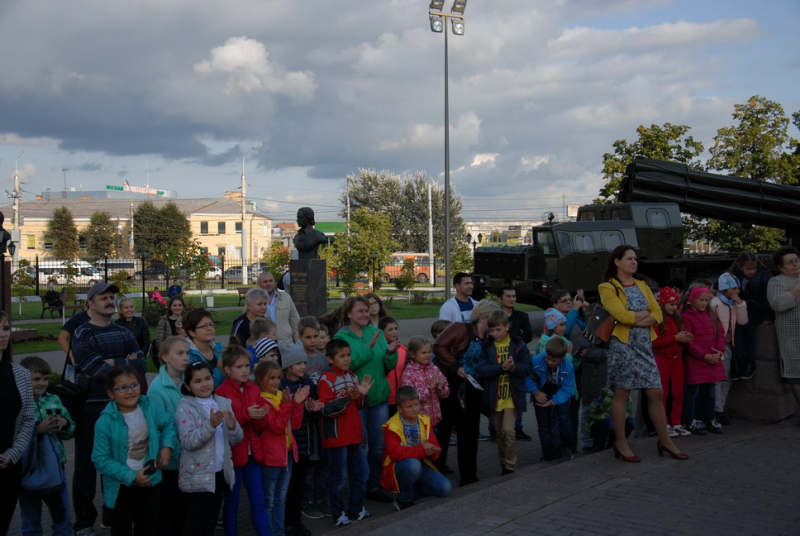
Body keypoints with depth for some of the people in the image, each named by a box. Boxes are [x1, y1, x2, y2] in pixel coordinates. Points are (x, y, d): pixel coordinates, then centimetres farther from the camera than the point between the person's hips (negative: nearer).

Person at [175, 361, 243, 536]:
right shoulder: (185, 406, -10)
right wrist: (211, 425, -32)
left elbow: (236, 440, 5)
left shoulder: (224, 403, 4)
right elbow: (188, 442, -21)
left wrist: (233, 427, -17)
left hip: (220, 472, 5)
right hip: (196, 476, -5)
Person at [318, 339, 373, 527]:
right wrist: (347, 398, -29)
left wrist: (362, 394, -3)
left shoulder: (352, 377, 9)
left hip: (354, 433, 7)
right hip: (336, 436, -7)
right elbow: (327, 409, -19)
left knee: (361, 472, 13)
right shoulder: (326, 379, -12)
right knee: (339, 477, 1)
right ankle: (339, 513, 14)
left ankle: (356, 508, 28)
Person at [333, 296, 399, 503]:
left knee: (378, 445, 11)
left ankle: (374, 487, 26)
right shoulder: (341, 337, -6)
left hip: (379, 397, 4)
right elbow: (347, 365, -20)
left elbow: (389, 366, 6)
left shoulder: (377, 332, 6)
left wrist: (391, 352, -14)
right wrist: (368, 348, -23)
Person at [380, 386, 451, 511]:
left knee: (445, 488, -13)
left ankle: (411, 492, 10)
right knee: (413, 464, -40)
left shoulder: (425, 421, 0)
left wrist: (431, 450, -28)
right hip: (398, 467, -5)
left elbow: (435, 447, -2)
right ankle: (404, 501, -13)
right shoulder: (392, 426, -18)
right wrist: (421, 450, -40)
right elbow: (395, 452, -31)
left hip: (421, 464, 5)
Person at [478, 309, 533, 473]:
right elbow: (482, 370, -10)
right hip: (494, 397, 3)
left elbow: (528, 368, -5)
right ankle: (503, 462, 28)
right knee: (499, 433, 12)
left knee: (508, 430, -13)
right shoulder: (487, 347, 1)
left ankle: (510, 465, 2)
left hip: (512, 396, -3)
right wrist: (501, 367, -23)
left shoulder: (518, 345, -2)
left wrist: (514, 367, -24)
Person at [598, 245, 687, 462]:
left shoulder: (641, 285, 13)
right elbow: (623, 316, -19)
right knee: (622, 395, 2)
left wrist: (636, 320, -11)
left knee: (656, 393, 6)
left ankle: (665, 441, 17)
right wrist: (646, 313, -4)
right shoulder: (608, 288, -6)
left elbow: (658, 315, 5)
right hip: (623, 346, -6)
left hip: (644, 345, 6)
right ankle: (621, 444, 12)